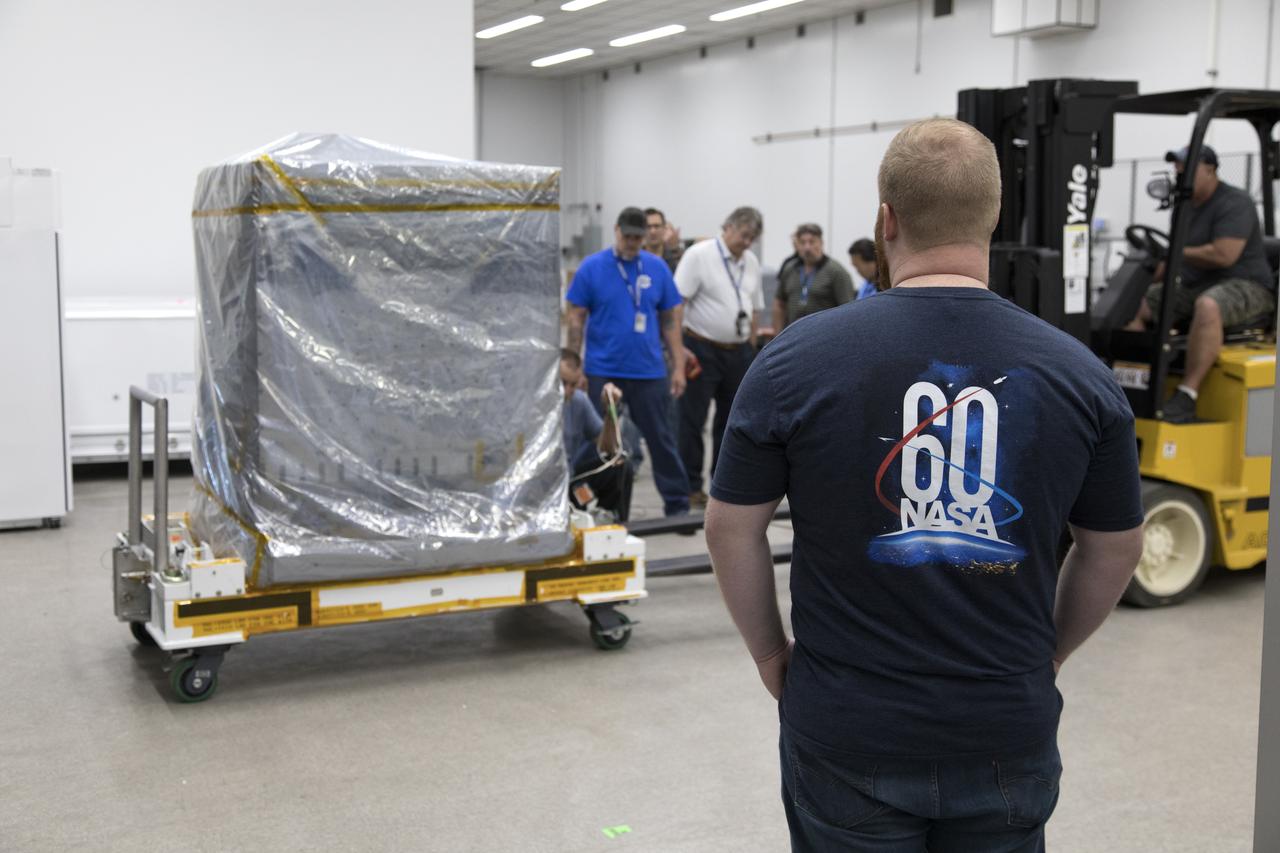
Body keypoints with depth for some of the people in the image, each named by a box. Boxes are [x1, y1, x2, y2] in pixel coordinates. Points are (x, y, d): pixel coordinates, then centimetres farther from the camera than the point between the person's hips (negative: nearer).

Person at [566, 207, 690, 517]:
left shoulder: (657, 267, 4)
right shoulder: (591, 267, -2)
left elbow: (670, 319, 7)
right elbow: (576, 318, 0)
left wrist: (678, 366, 2)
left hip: (649, 372, 1)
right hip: (603, 372, -1)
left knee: (661, 439, 6)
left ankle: (678, 504, 15)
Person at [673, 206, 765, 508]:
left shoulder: (751, 262, 12)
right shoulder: (699, 255, -8)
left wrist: (750, 344, 12)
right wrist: (679, 346, -18)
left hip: (738, 352, 6)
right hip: (703, 350, -6)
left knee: (732, 420, 12)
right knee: (692, 420, -2)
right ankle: (691, 486, 5)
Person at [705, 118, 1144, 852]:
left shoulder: (798, 360, -11)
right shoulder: (1079, 373, -6)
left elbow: (732, 529, -5)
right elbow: (1117, 549, 5)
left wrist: (771, 654, 9)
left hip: (849, 734, -1)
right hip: (1011, 734, 2)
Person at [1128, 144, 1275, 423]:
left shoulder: (1234, 203, -12)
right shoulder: (1187, 206, 16)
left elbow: (1223, 255, -24)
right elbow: (1178, 257, 22)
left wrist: (1178, 252, -11)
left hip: (1245, 288, -9)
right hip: (1194, 287, 9)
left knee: (1208, 306, -41)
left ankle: (1186, 397, -43)